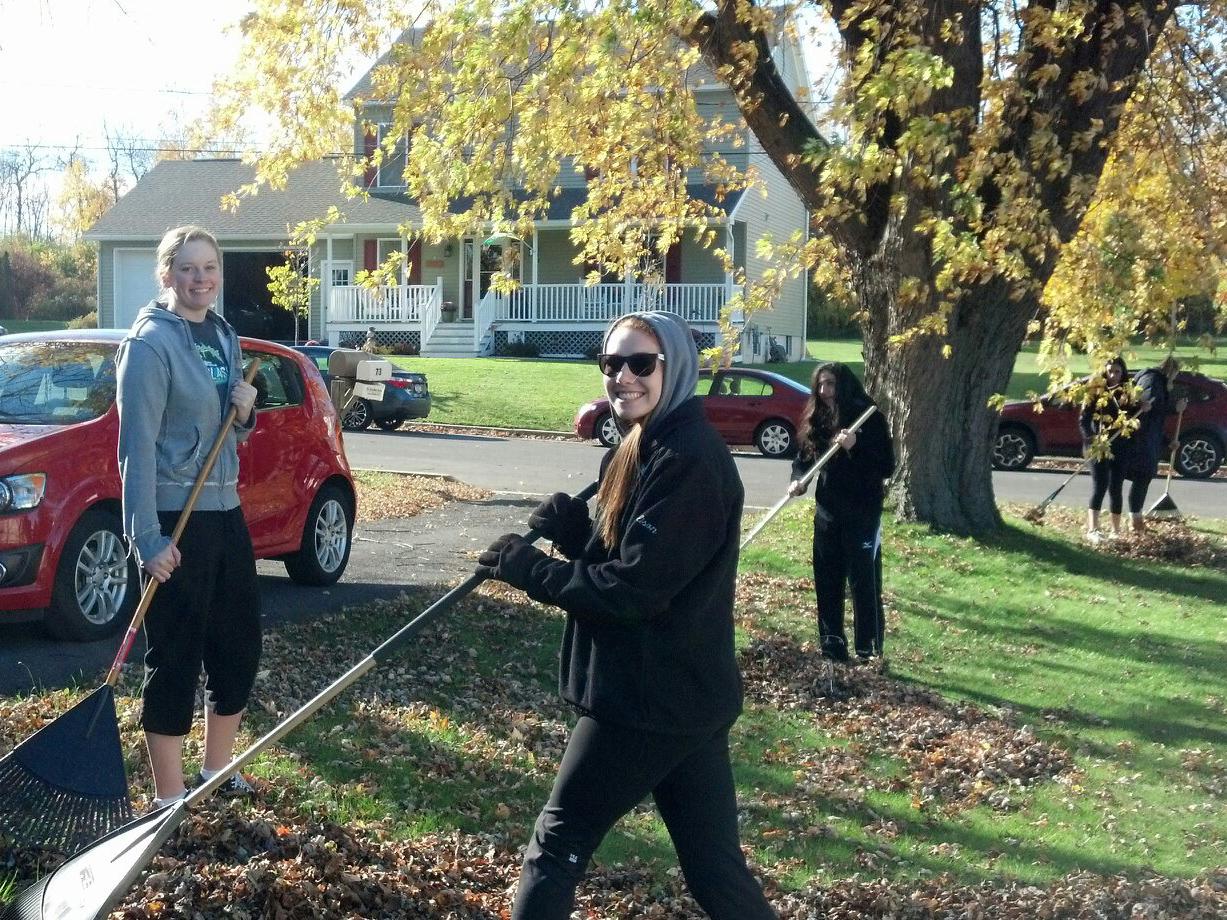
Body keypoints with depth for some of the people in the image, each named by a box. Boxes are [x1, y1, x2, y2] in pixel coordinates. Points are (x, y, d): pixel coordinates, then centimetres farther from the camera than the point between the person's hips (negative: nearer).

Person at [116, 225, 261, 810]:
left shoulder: (224, 336, 11)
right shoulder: (150, 343, -13)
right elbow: (137, 447, -17)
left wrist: (245, 414, -3)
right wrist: (148, 539, -21)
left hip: (225, 511, 8)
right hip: (175, 520, -8)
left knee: (239, 647, 15)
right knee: (174, 659, -1)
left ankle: (216, 771, 31)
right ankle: (170, 799, 9)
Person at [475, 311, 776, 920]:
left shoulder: (688, 461, -19)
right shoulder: (648, 448, 13)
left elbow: (634, 589, -23)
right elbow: (620, 558, 16)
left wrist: (530, 569, -14)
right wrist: (572, 529, -3)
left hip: (651, 697, -10)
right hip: (681, 691, 10)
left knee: (557, 842, 4)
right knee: (714, 865, 14)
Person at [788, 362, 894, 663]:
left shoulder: (869, 418, -10)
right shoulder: (816, 420, 7)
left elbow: (887, 467, -12)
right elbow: (803, 457, 12)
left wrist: (854, 447, -25)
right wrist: (797, 480, -8)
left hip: (862, 514, -6)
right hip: (827, 513, 6)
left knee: (864, 583, -4)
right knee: (827, 582, 12)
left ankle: (870, 654, 2)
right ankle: (832, 648, 22)